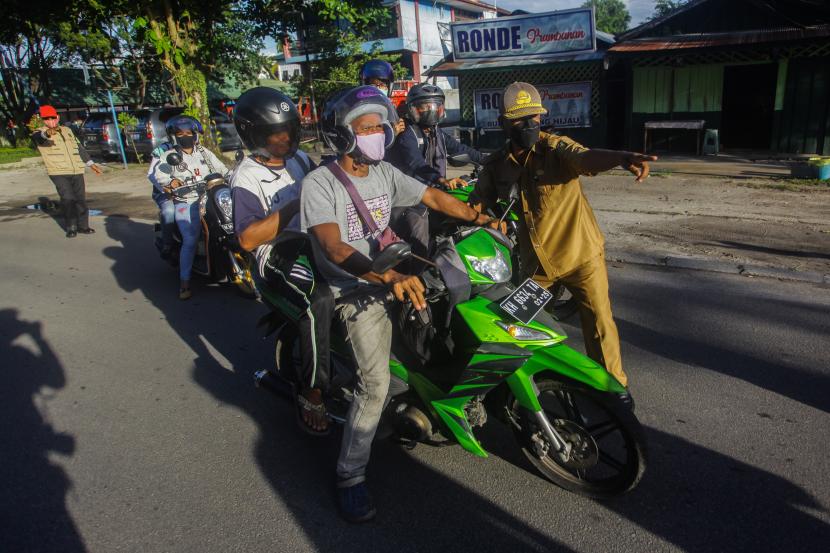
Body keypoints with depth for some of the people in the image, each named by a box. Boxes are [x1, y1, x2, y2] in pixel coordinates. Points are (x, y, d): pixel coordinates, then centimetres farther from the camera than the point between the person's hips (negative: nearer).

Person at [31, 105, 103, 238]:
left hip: (77, 171, 5)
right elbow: (40, 137, -27)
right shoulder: (39, 134, -1)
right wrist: (47, 133, -51)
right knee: (68, 199, -13)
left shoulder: (67, 130, 16)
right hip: (58, 173, -5)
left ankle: (83, 225, 17)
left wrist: (91, 164, 24)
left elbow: (79, 147, 25)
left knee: (81, 199, 6)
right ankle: (70, 227, -2)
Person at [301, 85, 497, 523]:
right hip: (355, 290, -7)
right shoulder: (318, 184, -14)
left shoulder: (385, 173, 7)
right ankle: (350, 477, -3)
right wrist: (387, 277, -43)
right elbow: (333, 248, -28)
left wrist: (482, 219, -5)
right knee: (376, 383, -19)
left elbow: (434, 197, 9)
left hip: (394, 274, 7)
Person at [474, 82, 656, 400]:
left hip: (580, 255, -4)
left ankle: (613, 384, 29)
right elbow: (480, 203, 10)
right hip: (534, 263, 4)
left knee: (599, 324, 6)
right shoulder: (496, 165, -1)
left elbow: (586, 158, -36)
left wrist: (623, 157, -56)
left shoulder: (555, 147, -15)